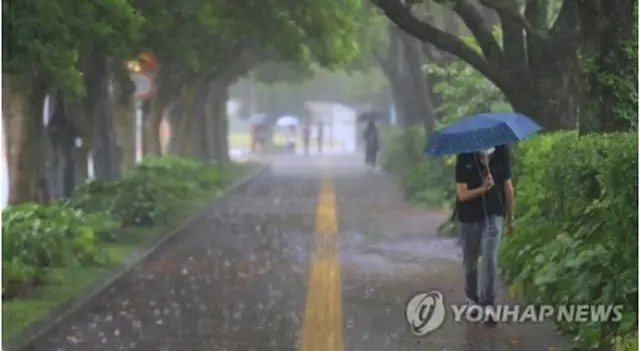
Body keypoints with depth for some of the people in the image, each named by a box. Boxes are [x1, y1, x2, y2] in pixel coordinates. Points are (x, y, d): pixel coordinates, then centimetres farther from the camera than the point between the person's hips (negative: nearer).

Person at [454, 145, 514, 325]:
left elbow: (507, 187, 3)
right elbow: (462, 194, -17)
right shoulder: (465, 158, -15)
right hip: (469, 217, 0)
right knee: (470, 263, 13)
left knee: (490, 261, -12)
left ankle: (487, 305, -6)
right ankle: (472, 299, 34)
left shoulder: (501, 154, -9)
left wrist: (510, 218, 10)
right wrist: (482, 189, -36)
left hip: (492, 215, 0)